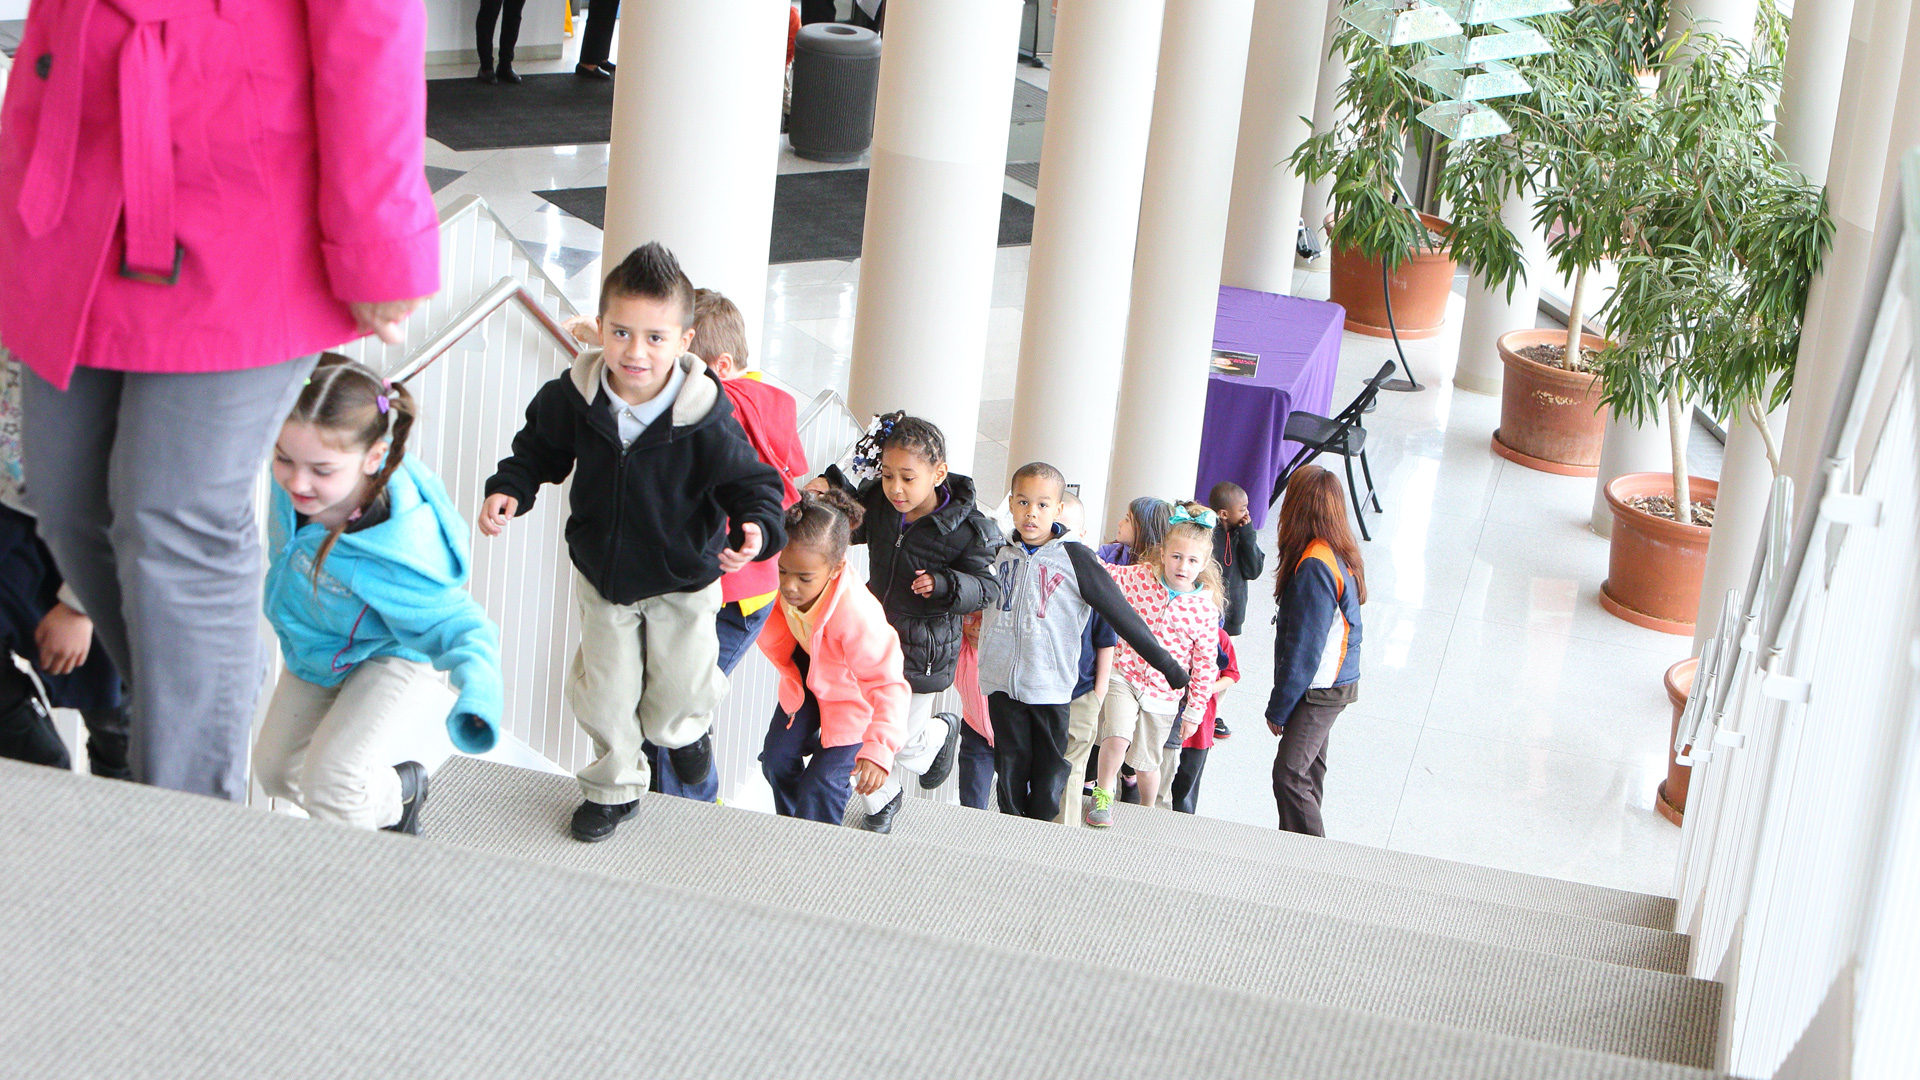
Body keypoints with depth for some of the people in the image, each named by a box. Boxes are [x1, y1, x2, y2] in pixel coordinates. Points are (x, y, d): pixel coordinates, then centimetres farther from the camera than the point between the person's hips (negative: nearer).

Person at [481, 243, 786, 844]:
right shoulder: (574, 398, -18)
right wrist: (509, 489, -15)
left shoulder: (705, 417, -28)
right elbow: (539, 449, 1)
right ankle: (614, 788, 38)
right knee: (603, 693, 13)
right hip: (601, 571, 3)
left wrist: (756, 527, -38)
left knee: (677, 698, 10)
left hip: (682, 580, -2)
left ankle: (688, 725, 49)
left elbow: (751, 481, -18)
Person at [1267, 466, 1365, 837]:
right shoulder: (1341, 554, 5)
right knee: (1310, 768, 17)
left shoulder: (1314, 566, -24)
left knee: (1289, 774, -12)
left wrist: (1278, 709, -12)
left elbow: (1304, 646, -21)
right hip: (1337, 682, 10)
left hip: (1320, 690, -10)